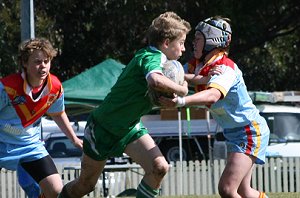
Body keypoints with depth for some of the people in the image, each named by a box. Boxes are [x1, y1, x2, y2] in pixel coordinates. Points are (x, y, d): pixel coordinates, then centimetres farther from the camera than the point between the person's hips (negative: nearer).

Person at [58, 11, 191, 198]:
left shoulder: (156, 58, -2)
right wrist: (181, 90, -35)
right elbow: (155, 81, -51)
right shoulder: (151, 58, -28)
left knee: (160, 167, -16)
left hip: (130, 128, 7)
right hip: (103, 128, -7)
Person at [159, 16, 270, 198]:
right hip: (233, 133, 10)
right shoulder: (199, 65, 4)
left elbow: (213, 95, -43)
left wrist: (180, 101, -57)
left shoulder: (225, 68, -24)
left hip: (250, 130, -10)